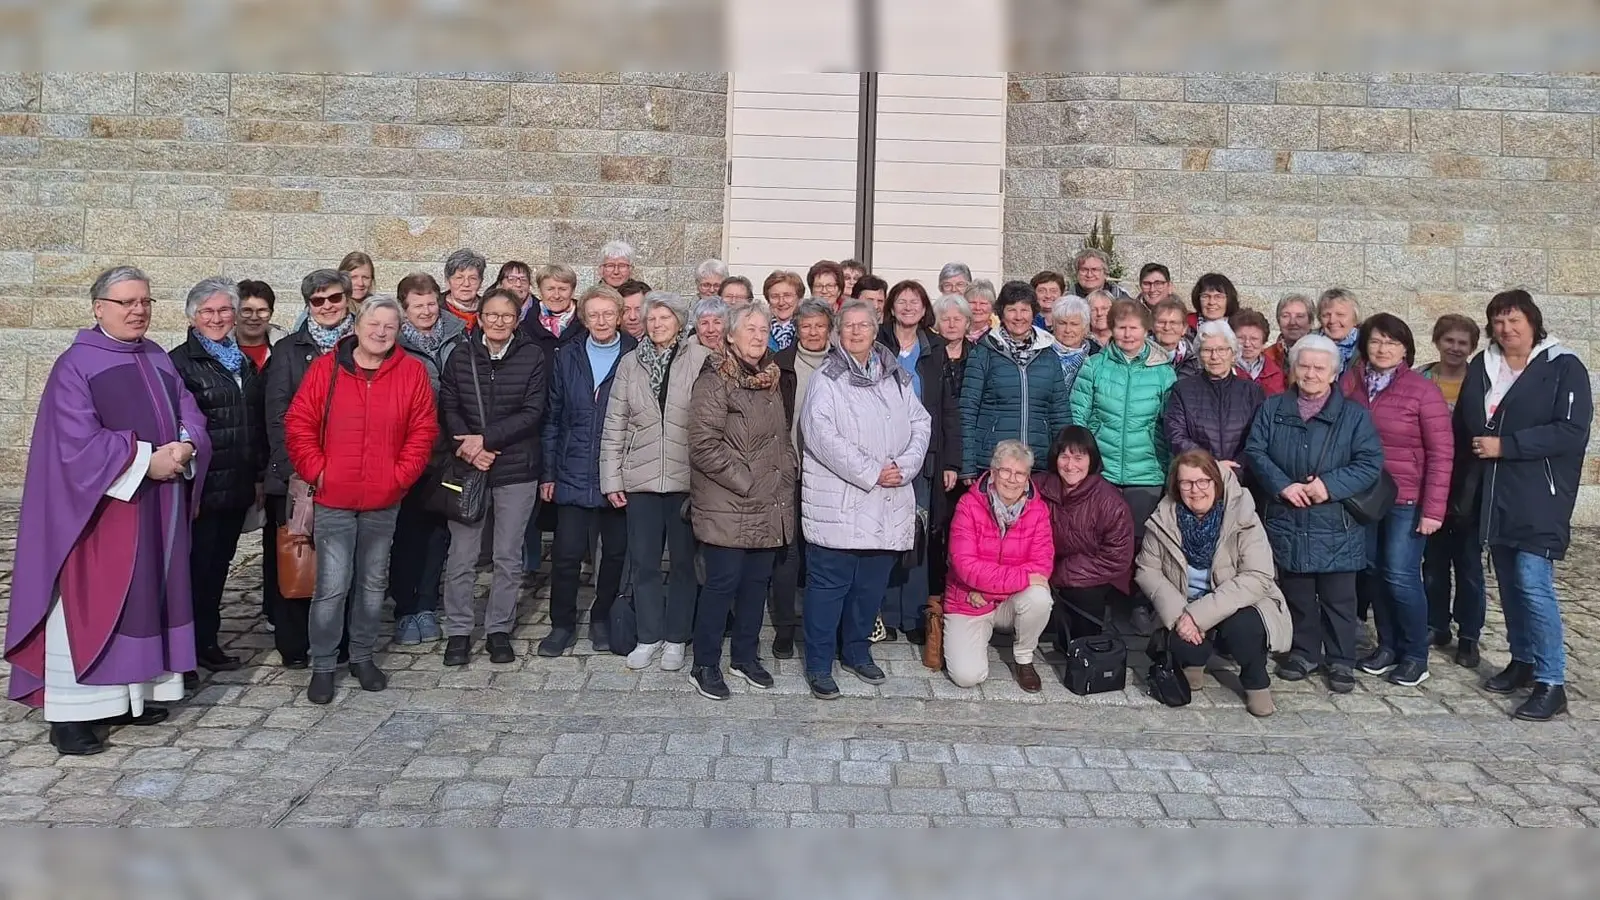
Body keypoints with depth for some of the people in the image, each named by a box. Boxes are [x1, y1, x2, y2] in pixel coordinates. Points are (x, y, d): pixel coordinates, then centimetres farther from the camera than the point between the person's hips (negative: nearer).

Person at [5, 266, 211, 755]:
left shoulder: (158, 359, 12)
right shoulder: (75, 365, -9)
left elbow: (189, 414, 7)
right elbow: (79, 442, -17)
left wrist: (183, 448, -14)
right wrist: (147, 460, -20)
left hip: (157, 506, 7)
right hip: (100, 508, -7)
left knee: (145, 597, 11)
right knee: (90, 603, -4)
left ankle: (131, 692, 21)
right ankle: (72, 712, 1)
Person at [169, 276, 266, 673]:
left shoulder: (244, 362, 15)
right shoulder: (179, 363, -6)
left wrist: (259, 475, 15)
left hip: (238, 487, 6)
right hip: (201, 487, -6)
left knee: (219, 562, 14)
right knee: (196, 564, 0)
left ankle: (207, 640, 24)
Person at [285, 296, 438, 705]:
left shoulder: (411, 372, 1)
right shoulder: (326, 368, -2)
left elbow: (424, 430, 2)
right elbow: (298, 425, -1)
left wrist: (400, 475, -5)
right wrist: (316, 471, -8)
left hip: (384, 502, 2)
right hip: (333, 501, -2)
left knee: (373, 584, 14)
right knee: (332, 587, -2)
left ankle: (362, 656, 30)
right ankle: (322, 666, 14)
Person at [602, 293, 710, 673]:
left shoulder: (701, 359, -5)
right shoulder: (630, 363, 6)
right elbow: (614, 424, 7)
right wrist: (611, 478, 3)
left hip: (687, 478, -3)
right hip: (640, 478, 3)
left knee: (684, 561, 8)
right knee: (643, 562, 9)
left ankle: (676, 638, 21)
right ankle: (649, 636, 22)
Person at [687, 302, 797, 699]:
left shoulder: (770, 380, 14)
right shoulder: (715, 380, -9)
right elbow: (705, 446, -16)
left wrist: (786, 475, 8)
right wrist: (748, 483, -16)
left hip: (769, 508, 7)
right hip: (728, 507, -7)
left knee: (757, 581, 12)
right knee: (723, 582, -3)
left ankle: (746, 655, 27)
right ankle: (705, 665, 11)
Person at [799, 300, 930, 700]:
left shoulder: (897, 378, 14)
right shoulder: (826, 380, -3)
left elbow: (920, 424, 9)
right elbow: (822, 436, -14)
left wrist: (904, 466, -8)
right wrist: (871, 472, -17)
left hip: (887, 503, 5)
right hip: (838, 502, -5)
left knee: (871, 584, 14)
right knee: (829, 584, -1)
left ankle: (856, 651, 31)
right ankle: (819, 665, 9)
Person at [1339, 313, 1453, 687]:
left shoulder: (1423, 391, -8)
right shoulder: (1351, 383, 1)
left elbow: (1441, 453, -9)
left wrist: (1433, 509, -13)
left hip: (1406, 500, -4)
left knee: (1400, 575, -4)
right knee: (1372, 571, 9)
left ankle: (1415, 655, 12)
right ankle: (1387, 645, 25)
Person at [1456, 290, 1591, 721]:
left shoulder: (1564, 368, -6)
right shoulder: (1481, 368, 10)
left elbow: (1571, 431, -15)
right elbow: (1463, 426, 16)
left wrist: (1505, 445, -17)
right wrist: (1467, 484, 7)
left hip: (1538, 498, -6)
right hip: (1493, 497, 6)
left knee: (1533, 583, -11)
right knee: (1509, 582, 13)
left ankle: (1551, 683, -4)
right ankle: (1522, 661, 27)